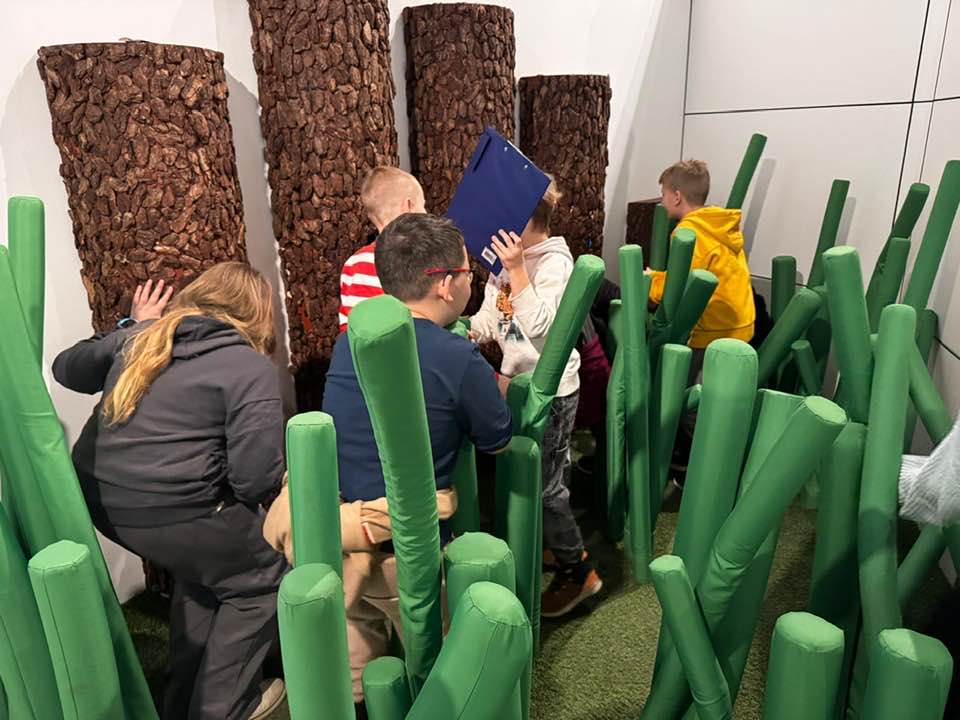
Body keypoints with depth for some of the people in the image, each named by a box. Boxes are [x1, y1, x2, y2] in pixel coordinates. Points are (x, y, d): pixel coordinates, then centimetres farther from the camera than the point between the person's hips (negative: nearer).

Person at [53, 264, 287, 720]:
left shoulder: (141, 337, 10)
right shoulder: (251, 367, -10)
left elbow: (66, 368, 27)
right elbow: (257, 478, -16)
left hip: (97, 498, 8)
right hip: (171, 512, -8)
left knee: (202, 568, 30)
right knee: (260, 582, 16)